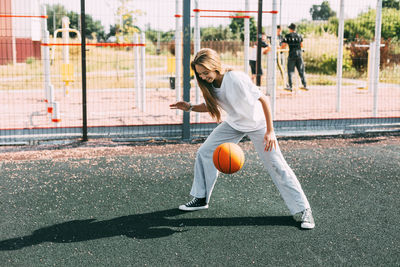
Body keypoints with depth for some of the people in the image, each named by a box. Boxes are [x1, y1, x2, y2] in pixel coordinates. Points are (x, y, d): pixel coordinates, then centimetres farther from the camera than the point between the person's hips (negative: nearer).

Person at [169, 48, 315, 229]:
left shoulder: (236, 78, -32)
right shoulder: (210, 85, -11)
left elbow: (263, 99, -27)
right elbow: (211, 106, 8)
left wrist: (270, 131, -26)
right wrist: (190, 108, -10)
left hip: (257, 124, -6)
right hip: (234, 124, 7)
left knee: (276, 166, -9)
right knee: (204, 153, 1)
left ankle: (302, 210, 0)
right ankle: (201, 199, 17)